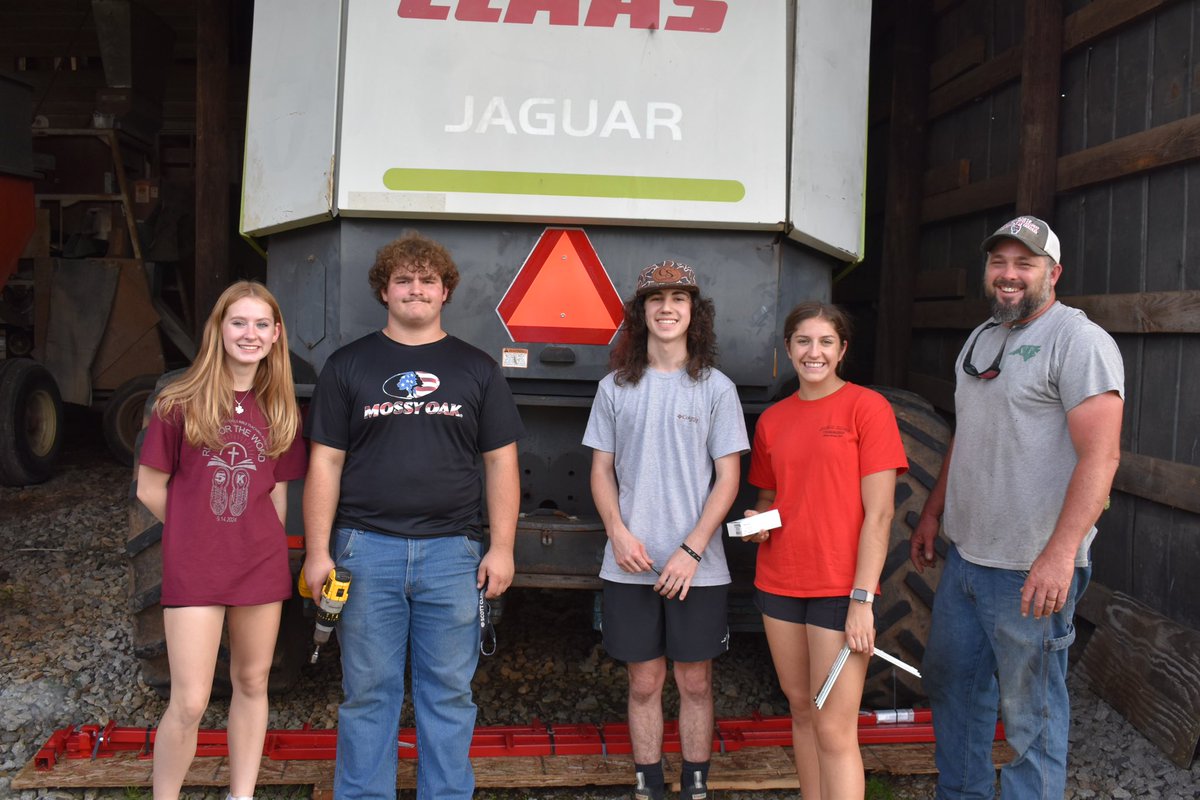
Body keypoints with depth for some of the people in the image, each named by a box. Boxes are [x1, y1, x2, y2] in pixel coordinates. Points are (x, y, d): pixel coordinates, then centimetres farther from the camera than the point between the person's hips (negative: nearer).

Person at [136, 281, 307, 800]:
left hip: (261, 567, 4)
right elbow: (150, 489, 0)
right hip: (193, 569, -3)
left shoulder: (279, 411, 5)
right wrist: (199, 533, 3)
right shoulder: (180, 403, -6)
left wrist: (267, 546, 2)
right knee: (189, 703, -3)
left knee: (252, 684, 13)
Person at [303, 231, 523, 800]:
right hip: (367, 547, 0)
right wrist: (318, 551, -1)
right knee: (368, 693, 7)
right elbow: (325, 462, 5)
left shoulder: (476, 369, 10)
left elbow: (500, 461, 7)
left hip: (451, 550, 1)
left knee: (449, 693, 7)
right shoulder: (348, 366, 8)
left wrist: (502, 547, -1)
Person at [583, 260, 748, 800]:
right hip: (630, 566, 1)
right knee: (644, 683, 10)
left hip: (697, 567, -1)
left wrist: (690, 551, -11)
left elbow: (728, 478, -2)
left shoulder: (716, 388, 0)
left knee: (695, 683, 8)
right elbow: (602, 470, 9)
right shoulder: (615, 388, 5)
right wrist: (618, 532, -8)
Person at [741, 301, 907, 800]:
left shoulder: (867, 407, -7)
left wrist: (862, 599, -15)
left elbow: (878, 513, -10)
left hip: (840, 587, -5)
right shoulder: (772, 419, 9)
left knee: (834, 729, -4)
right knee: (801, 709, 15)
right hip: (779, 582, 5)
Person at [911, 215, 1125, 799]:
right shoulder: (981, 339, 13)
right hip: (964, 556, 9)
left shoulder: (1078, 341, -13)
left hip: (1032, 570, -9)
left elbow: (1100, 454, -21)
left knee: (1030, 710, 4)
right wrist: (932, 513, 20)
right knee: (951, 684, 20)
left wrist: (1060, 553, -29)